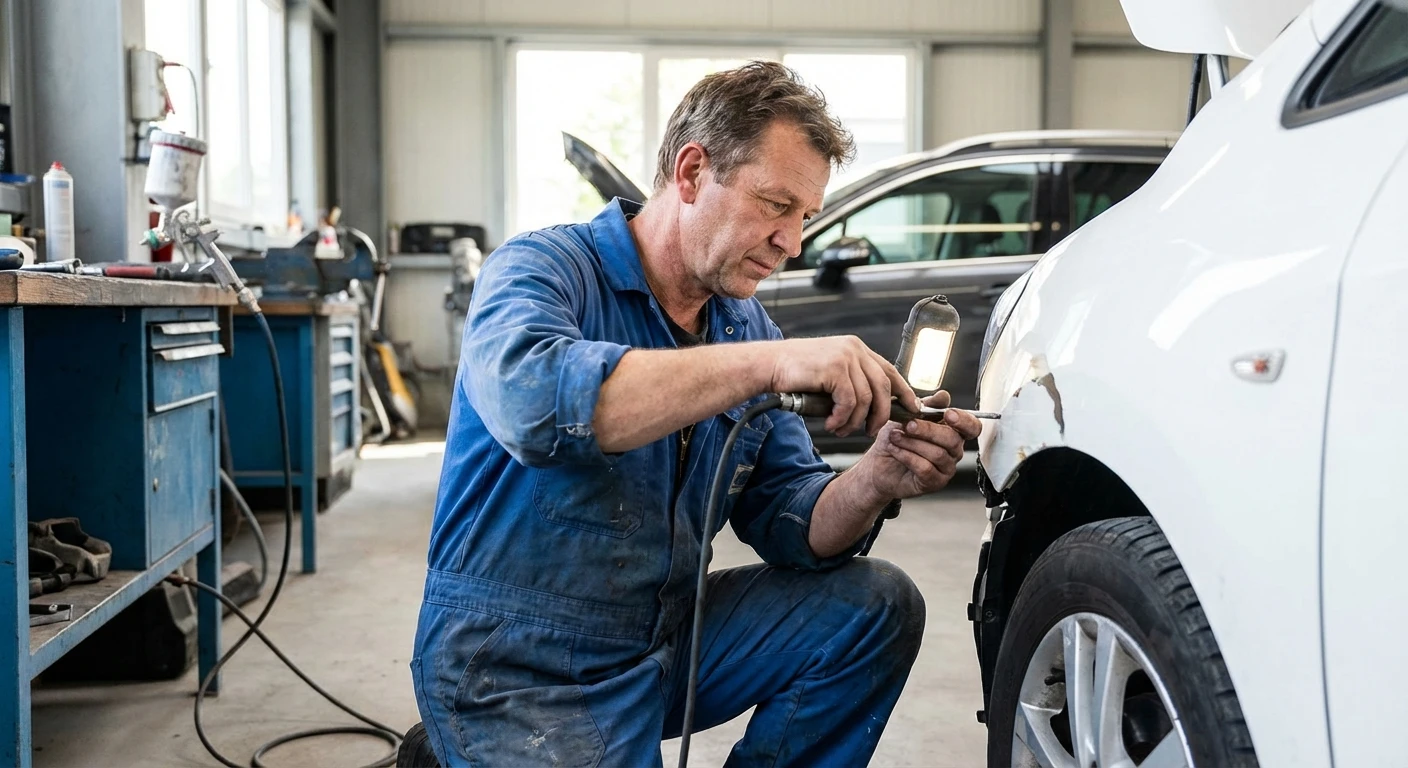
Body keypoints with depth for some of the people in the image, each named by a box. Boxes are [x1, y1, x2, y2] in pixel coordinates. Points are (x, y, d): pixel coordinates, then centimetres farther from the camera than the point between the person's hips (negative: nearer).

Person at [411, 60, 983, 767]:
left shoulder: (747, 324, 6)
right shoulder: (542, 266, -14)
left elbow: (787, 522, 3)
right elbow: (530, 400, -37)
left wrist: (875, 482, -19)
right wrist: (767, 363, -37)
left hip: (667, 642, 6)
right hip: (518, 669, -6)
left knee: (877, 607, -4)